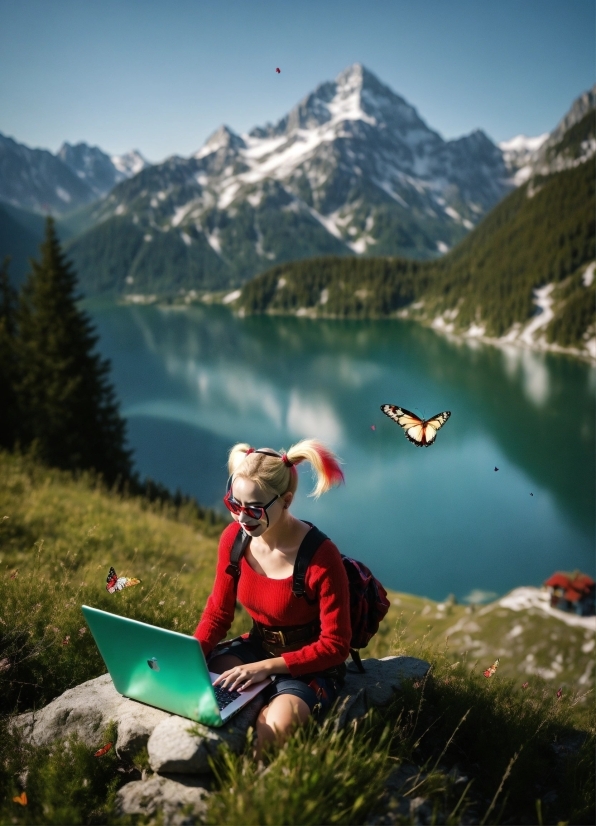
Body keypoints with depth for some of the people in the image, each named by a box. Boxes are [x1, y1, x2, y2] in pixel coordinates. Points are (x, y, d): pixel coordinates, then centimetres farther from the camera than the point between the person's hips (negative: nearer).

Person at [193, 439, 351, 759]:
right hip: (256, 645, 5)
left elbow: (335, 645, -20)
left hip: (311, 665, -5)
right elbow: (218, 612, 1)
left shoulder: (321, 558, -28)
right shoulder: (234, 537, -11)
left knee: (273, 730, -31)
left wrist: (267, 667, -28)